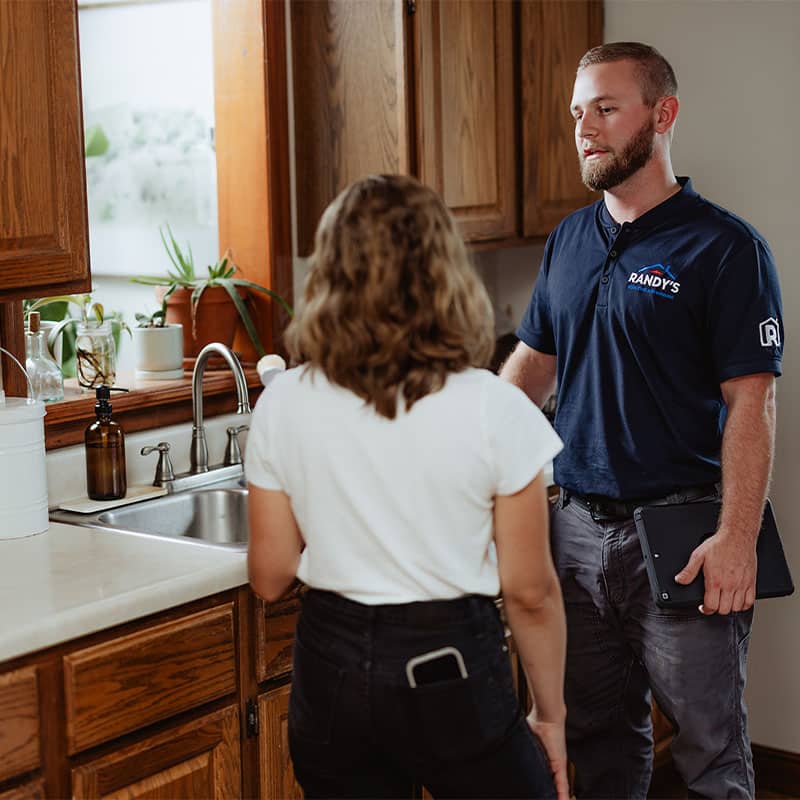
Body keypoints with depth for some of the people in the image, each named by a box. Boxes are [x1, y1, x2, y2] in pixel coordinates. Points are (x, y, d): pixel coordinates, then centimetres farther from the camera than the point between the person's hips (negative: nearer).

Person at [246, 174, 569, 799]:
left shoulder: (283, 406, -6)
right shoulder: (494, 411, -12)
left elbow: (270, 576, 0)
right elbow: (530, 591, -8)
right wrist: (550, 716, 5)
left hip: (334, 662, 3)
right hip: (452, 668, -2)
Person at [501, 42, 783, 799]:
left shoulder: (724, 247, -9)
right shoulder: (568, 241, 10)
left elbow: (749, 403, -13)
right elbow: (531, 363, 19)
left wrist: (737, 538, -21)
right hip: (577, 524, 6)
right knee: (598, 736, 18)